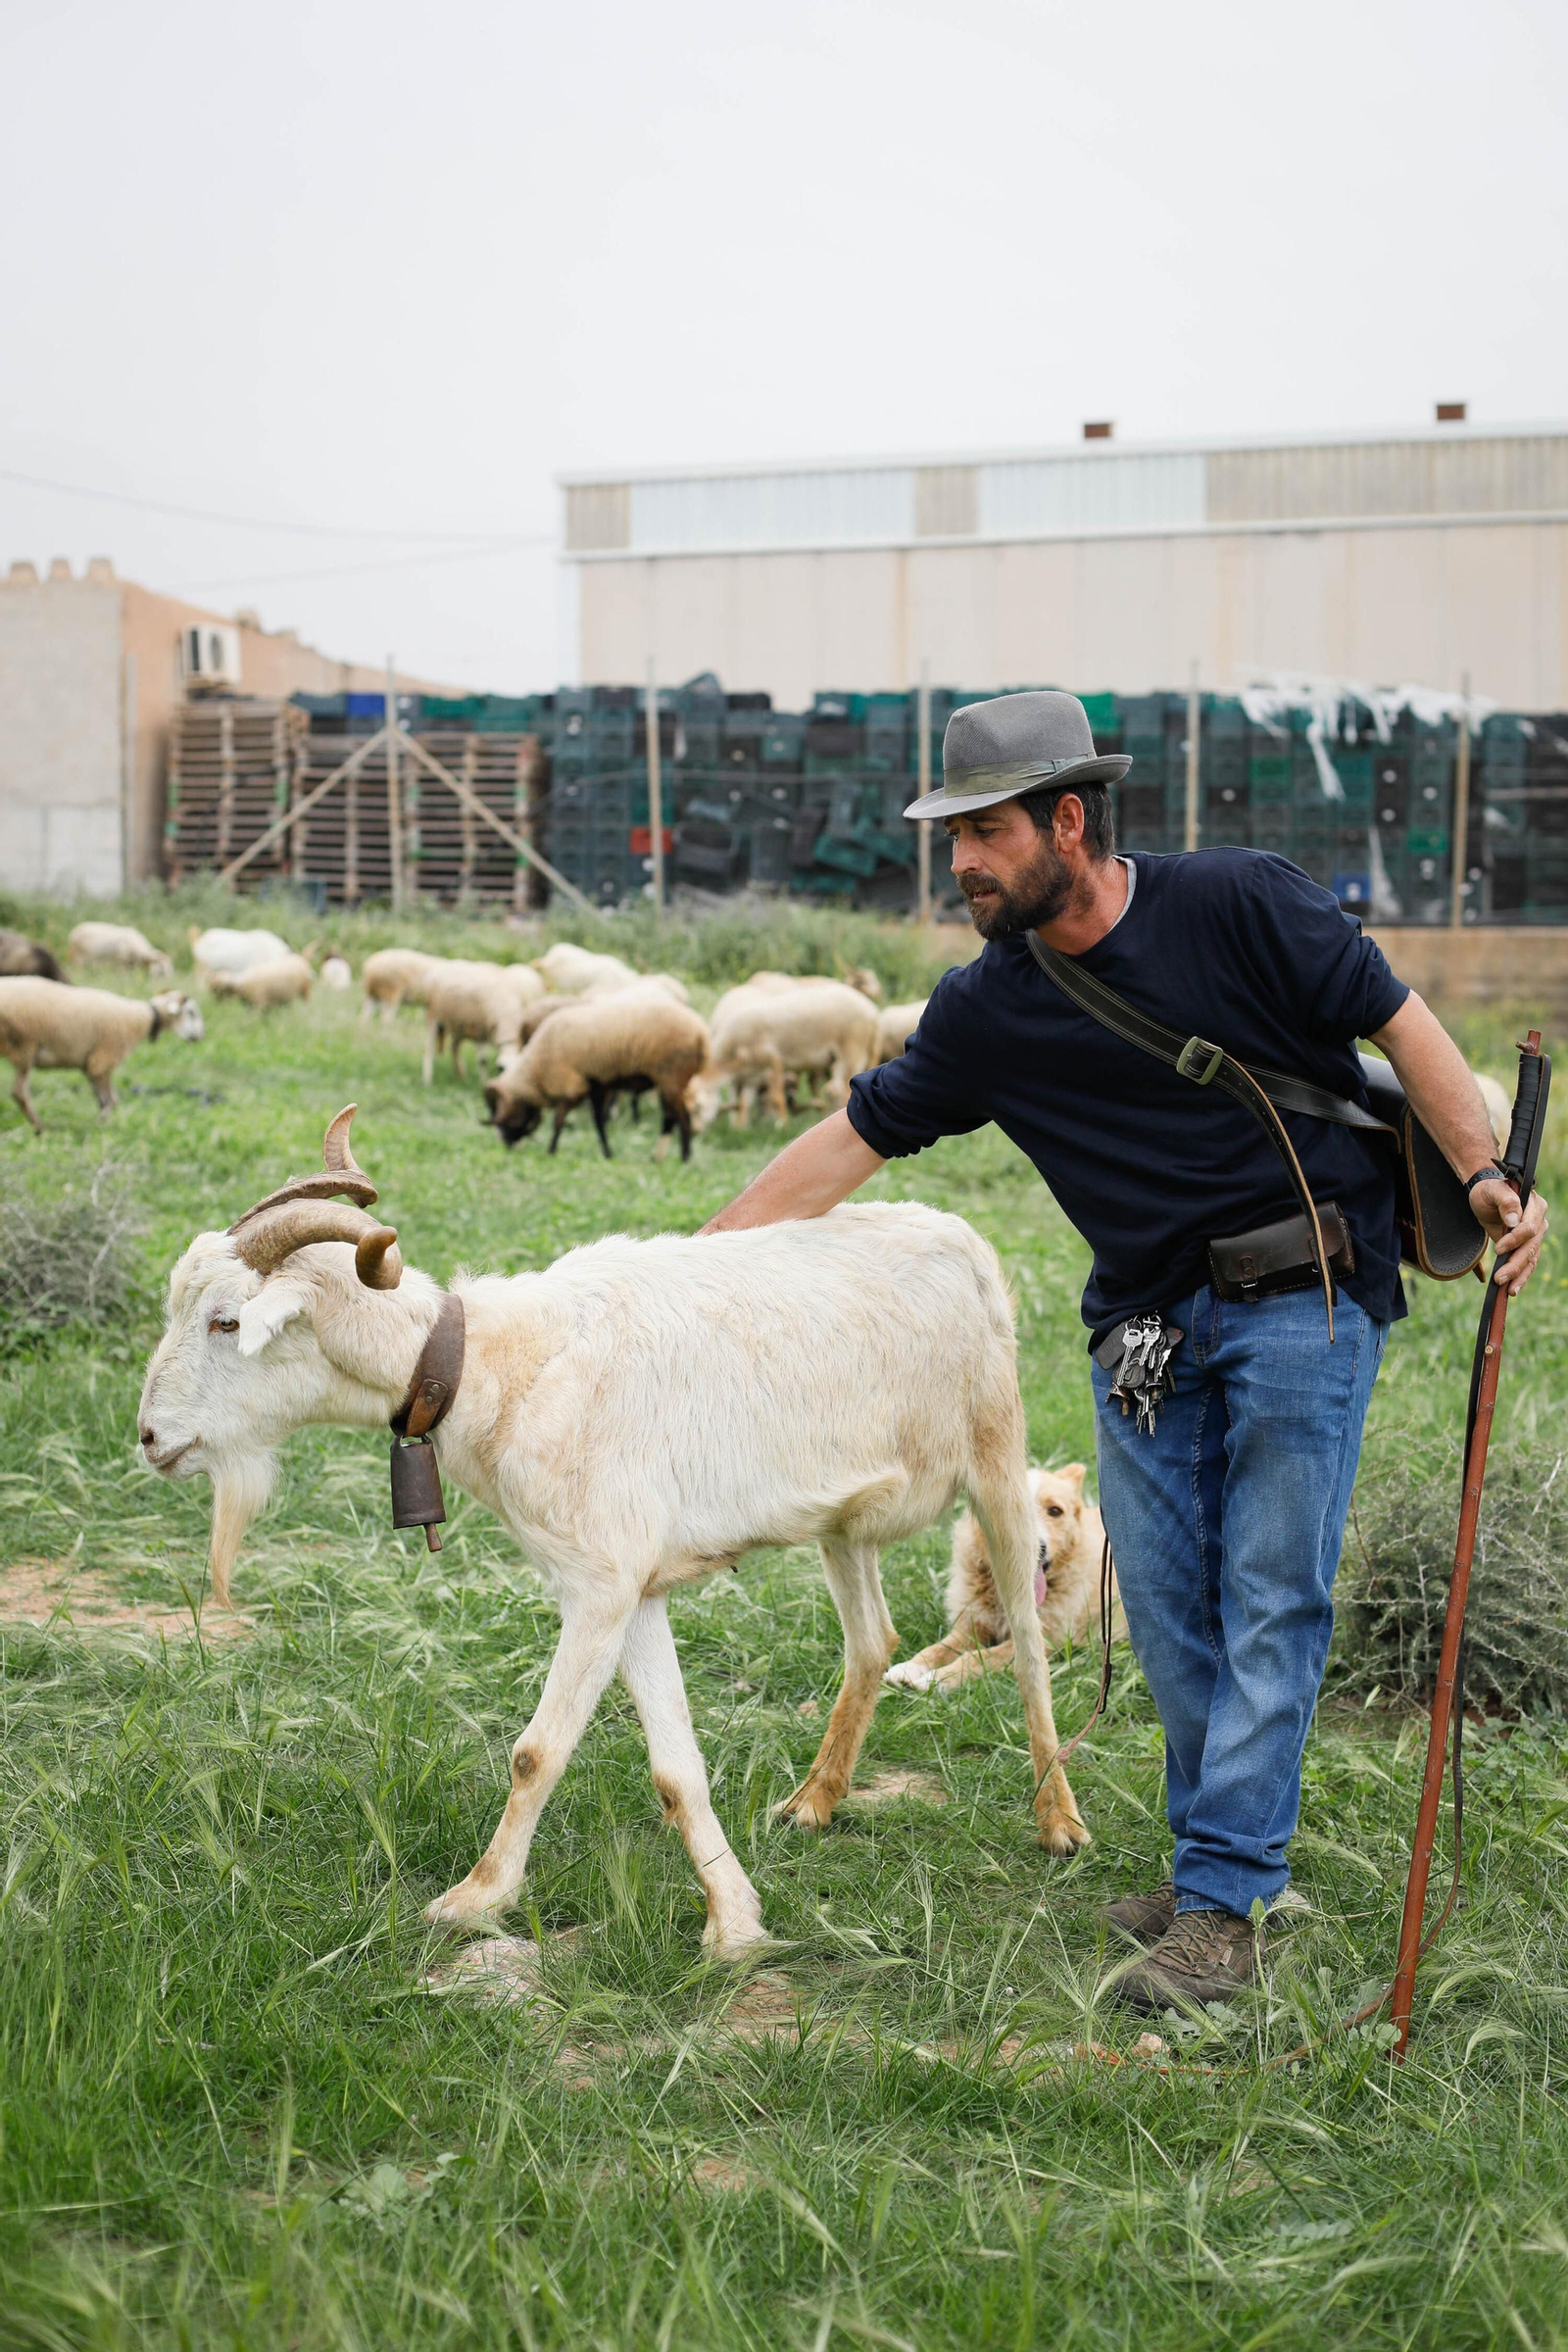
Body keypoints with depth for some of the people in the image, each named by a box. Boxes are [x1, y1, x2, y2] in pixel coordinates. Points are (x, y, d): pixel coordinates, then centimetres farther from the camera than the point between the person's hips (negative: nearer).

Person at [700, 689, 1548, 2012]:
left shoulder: (1242, 903, -11)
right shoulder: (988, 1012, -1)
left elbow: (1399, 1023, -7)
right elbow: (851, 1140, 2)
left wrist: (1485, 1176, -18)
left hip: (1308, 1294, -4)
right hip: (1145, 1319, 4)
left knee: (1270, 1602, -4)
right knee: (1165, 1599, 4)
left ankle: (1224, 1903, 0)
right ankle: (1226, 1849, 21)